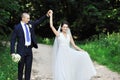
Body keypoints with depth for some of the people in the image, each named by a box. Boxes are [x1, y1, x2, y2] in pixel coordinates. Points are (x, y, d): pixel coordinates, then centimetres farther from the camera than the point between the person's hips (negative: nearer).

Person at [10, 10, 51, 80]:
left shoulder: (30, 24, 6)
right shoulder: (17, 27, -9)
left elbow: (39, 21, 11)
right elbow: (13, 40, -9)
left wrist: (47, 15, -6)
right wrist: (13, 52, -14)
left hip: (29, 49, 5)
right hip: (21, 50, -5)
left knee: (28, 67, 9)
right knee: (21, 67, 7)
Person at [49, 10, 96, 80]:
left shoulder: (69, 35, 14)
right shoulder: (58, 34, 4)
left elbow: (74, 45, 14)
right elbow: (51, 26, -4)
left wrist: (81, 50, 3)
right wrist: (51, 15, -1)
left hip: (68, 53, 4)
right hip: (61, 54, -4)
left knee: (83, 55, -12)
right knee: (61, 71, -10)